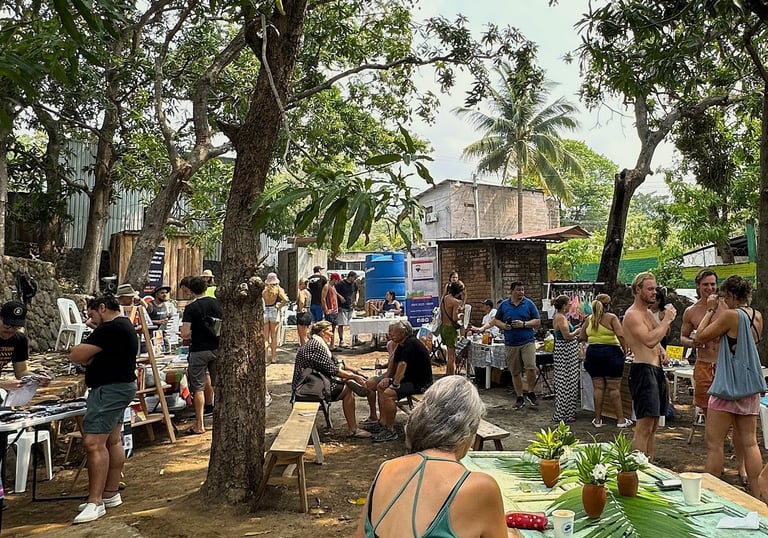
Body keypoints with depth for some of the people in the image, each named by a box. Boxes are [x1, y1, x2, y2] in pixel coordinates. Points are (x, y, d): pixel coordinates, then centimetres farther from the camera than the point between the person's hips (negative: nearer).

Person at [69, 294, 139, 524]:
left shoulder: (111, 328, -19)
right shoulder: (124, 325, 17)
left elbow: (77, 355, -18)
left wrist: (86, 358, 2)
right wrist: (91, 358, 0)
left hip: (109, 389, -11)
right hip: (118, 386, 11)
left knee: (93, 443, -12)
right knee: (112, 441, 14)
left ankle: (95, 502, -9)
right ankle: (110, 494, 21)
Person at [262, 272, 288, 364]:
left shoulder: (264, 290, 2)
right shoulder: (278, 289, -4)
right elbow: (285, 299, -16)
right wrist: (279, 306, -2)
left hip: (265, 312, 2)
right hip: (274, 312, -1)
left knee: (265, 337, 8)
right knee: (274, 336, 6)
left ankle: (264, 356, 0)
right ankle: (273, 358, 9)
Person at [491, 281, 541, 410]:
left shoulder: (529, 304, 3)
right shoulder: (504, 305, 7)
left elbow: (537, 322, 1)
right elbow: (496, 321, 13)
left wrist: (524, 324, -13)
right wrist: (504, 326, -7)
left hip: (527, 342, -2)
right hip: (511, 344, 2)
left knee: (531, 367, -16)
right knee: (515, 372, 7)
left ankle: (530, 393, 6)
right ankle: (520, 397, 20)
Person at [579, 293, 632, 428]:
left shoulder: (589, 319, 7)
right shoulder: (611, 318, -6)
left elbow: (581, 337, 13)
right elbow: (621, 335, -17)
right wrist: (625, 349, -4)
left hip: (593, 352, 4)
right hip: (610, 353, -4)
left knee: (598, 387, 8)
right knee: (614, 388, 1)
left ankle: (597, 420, 12)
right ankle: (621, 419, 8)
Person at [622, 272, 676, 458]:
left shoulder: (648, 313, 19)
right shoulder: (632, 315, -12)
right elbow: (649, 340, -26)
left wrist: (662, 351, 10)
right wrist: (667, 319, -16)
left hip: (655, 370, 10)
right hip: (643, 371, -10)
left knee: (653, 427, 14)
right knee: (644, 428, -12)